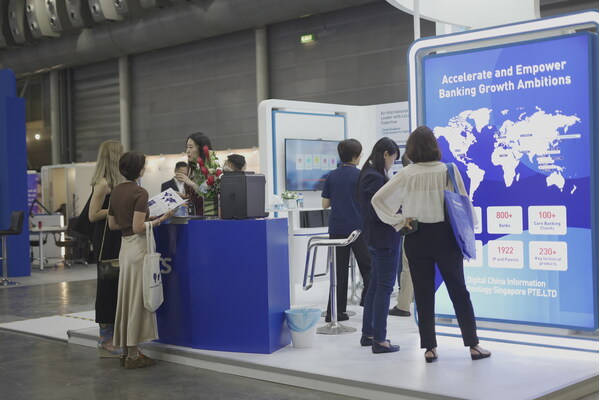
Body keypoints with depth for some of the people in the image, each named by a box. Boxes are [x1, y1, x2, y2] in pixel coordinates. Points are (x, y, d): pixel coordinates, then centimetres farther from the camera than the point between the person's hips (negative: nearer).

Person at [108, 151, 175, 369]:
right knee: (138, 299, -2)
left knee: (127, 297, 14)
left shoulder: (116, 191, 10)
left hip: (124, 245, 8)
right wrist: (161, 219, -11)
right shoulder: (140, 193, -14)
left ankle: (126, 351, 20)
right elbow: (138, 227, -19)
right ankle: (133, 355, 2)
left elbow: (112, 224, 15)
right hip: (138, 247, -8)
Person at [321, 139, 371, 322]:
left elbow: (325, 204, 7)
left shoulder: (331, 176, 5)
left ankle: (335, 311, 6)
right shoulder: (359, 175, -8)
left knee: (339, 271, 7)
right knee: (367, 267, 11)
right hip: (357, 228, -4)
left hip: (336, 228, 4)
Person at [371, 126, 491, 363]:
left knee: (423, 294, 8)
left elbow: (377, 199, -8)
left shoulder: (406, 174, -7)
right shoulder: (449, 171, -8)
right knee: (459, 292, 9)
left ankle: (429, 348, 12)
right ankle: (473, 345, 12)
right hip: (445, 236, 0)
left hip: (417, 239, 0)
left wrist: (397, 223, -1)